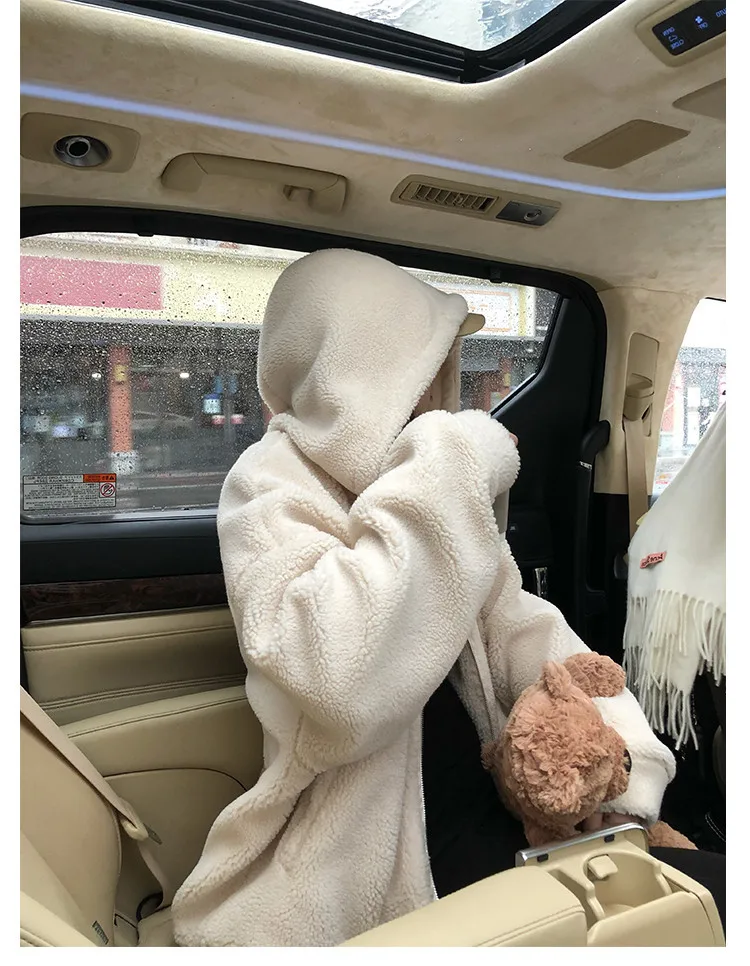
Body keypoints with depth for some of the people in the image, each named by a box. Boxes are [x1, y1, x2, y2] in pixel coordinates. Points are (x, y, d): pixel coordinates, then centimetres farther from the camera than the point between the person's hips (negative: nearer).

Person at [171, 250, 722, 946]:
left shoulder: (411, 480, 6)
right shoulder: (269, 486, -15)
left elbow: (510, 620, 2)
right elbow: (337, 678, -33)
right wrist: (443, 477, -27)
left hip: (486, 804, 7)